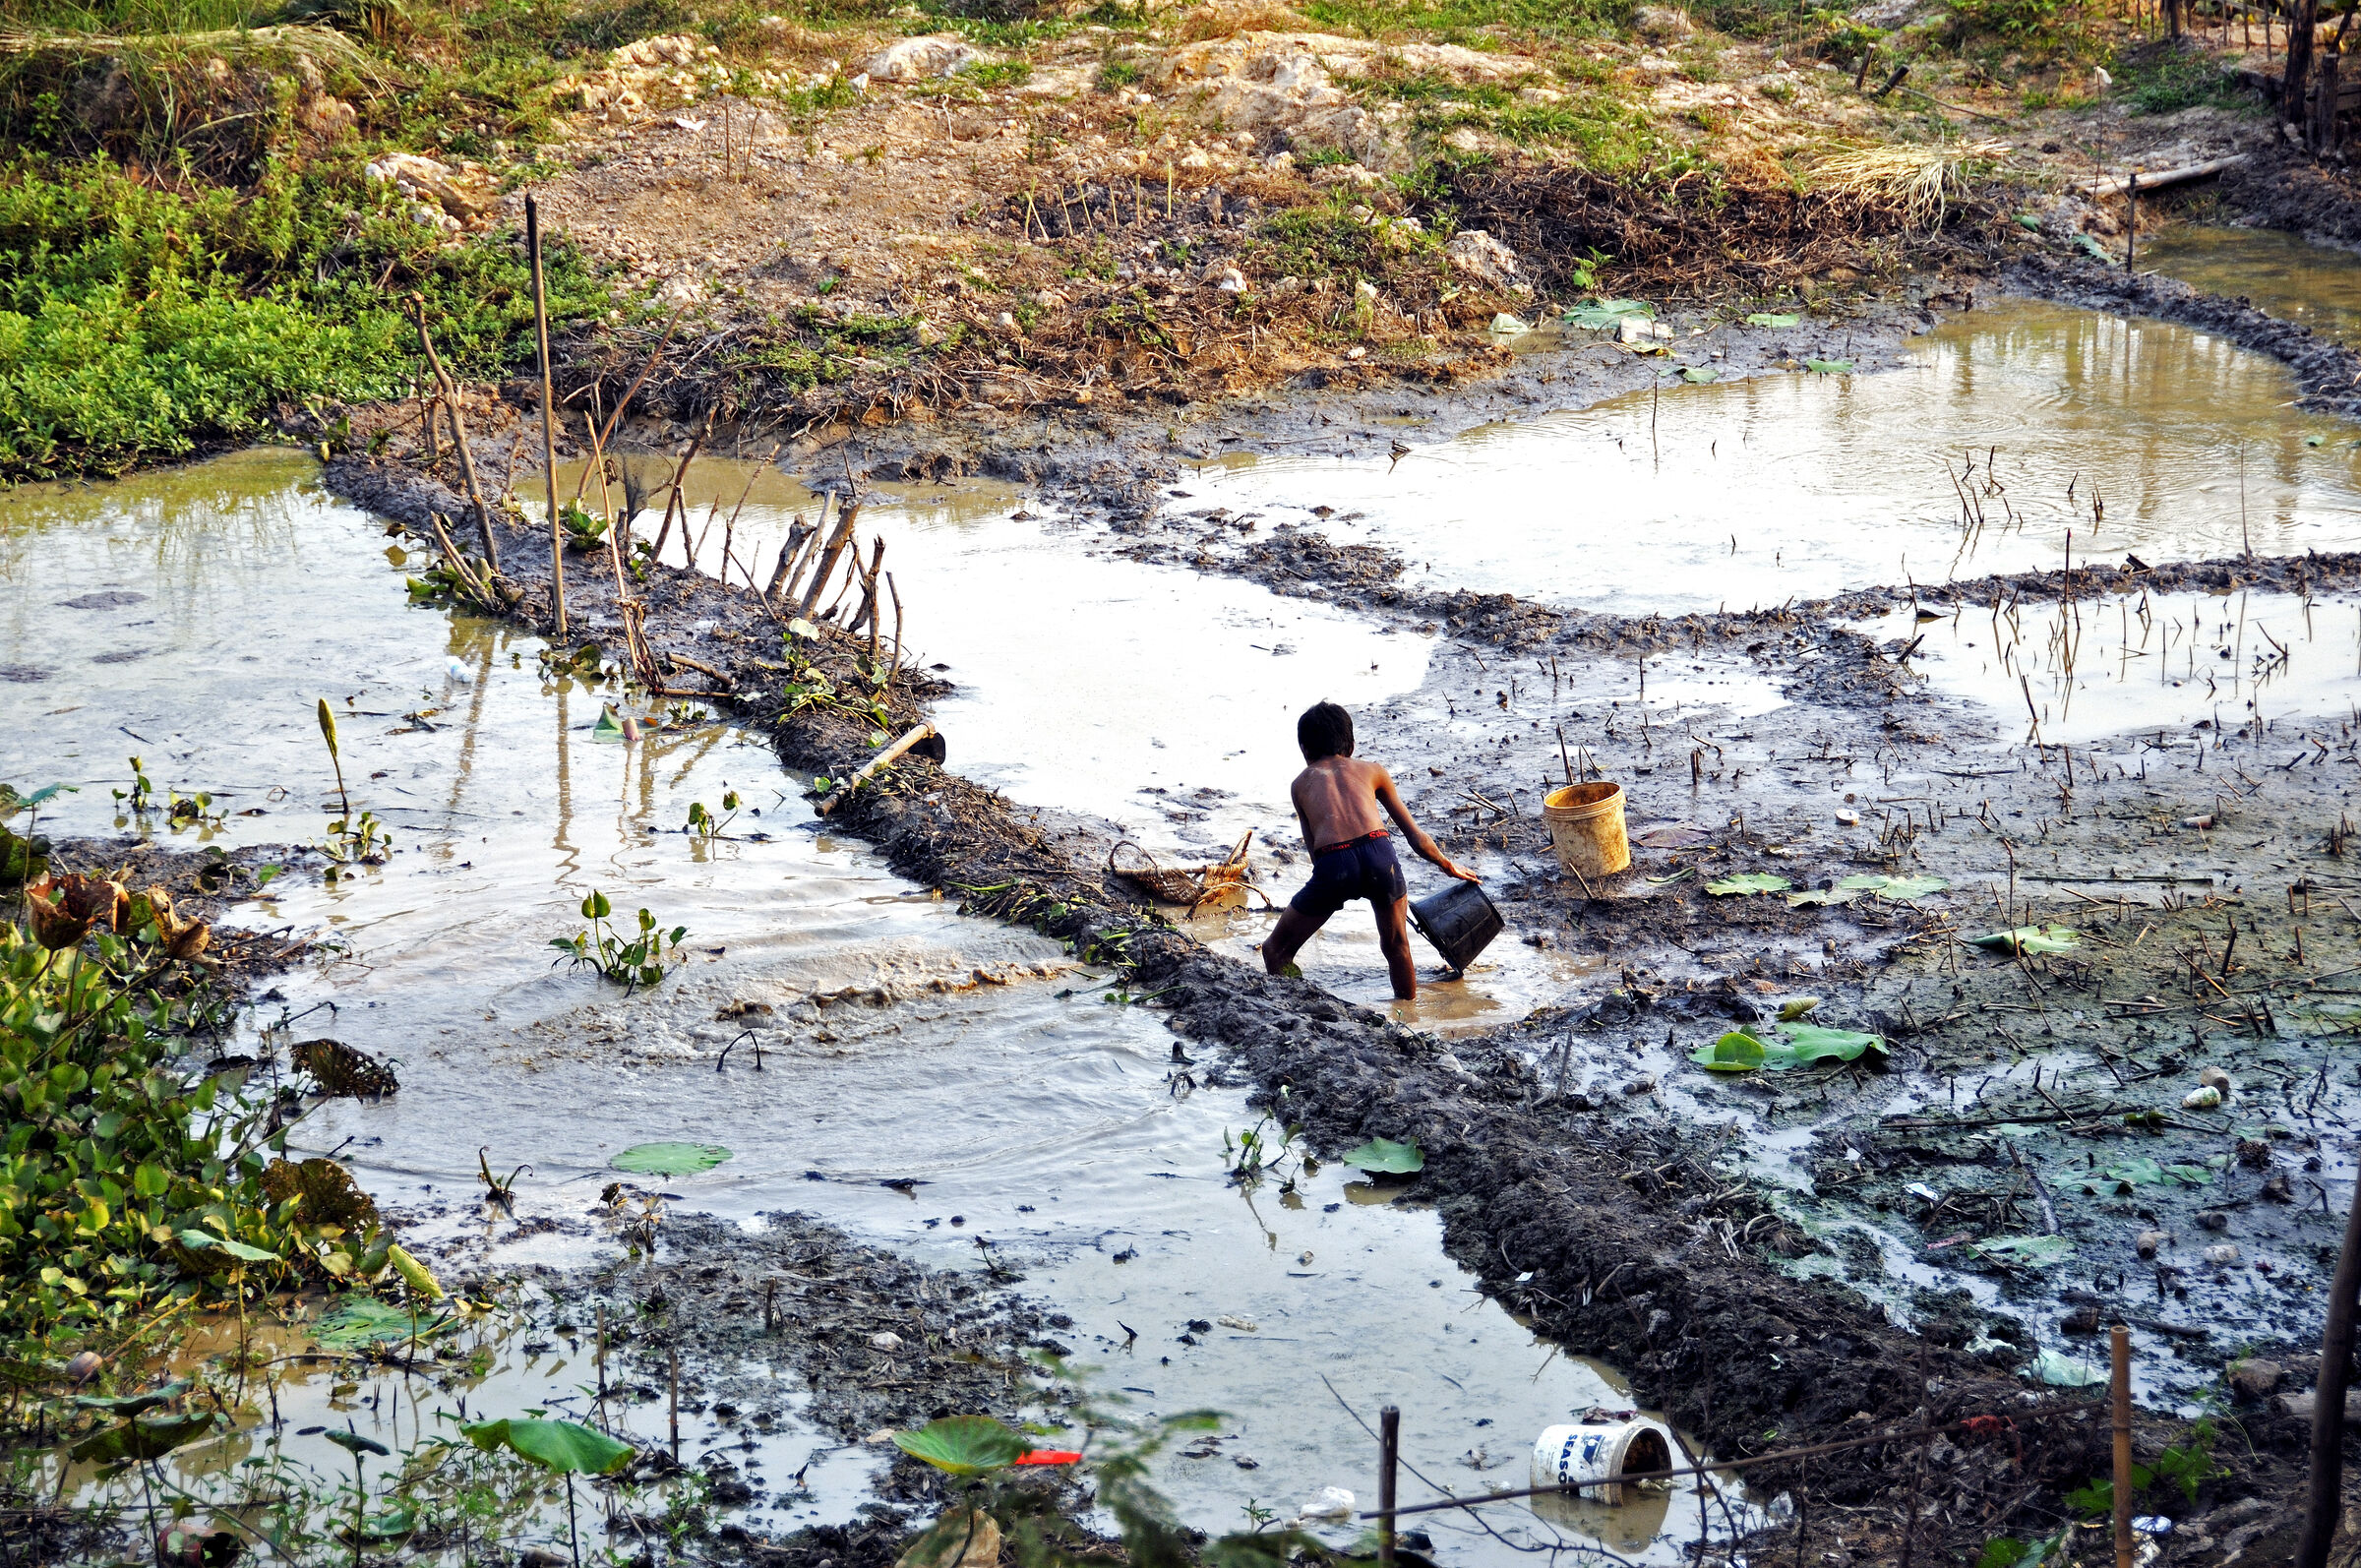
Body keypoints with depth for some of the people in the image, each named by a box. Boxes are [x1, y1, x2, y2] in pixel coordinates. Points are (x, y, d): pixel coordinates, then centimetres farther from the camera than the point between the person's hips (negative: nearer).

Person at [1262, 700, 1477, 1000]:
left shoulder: (1301, 783, 27)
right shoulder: (1371, 770, 27)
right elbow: (1416, 837, 30)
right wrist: (1449, 867, 46)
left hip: (1333, 864, -1)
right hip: (1379, 855, 1)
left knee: (1276, 950, 17)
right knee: (1396, 947, 25)